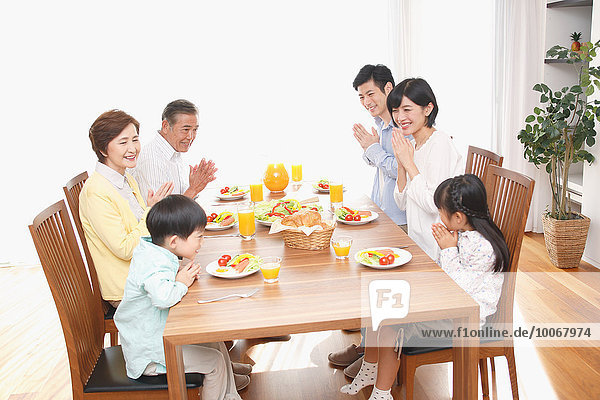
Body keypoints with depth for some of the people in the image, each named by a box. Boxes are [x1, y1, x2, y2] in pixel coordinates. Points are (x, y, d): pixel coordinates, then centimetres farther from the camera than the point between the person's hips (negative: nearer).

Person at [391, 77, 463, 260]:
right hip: (417, 242, 7)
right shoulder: (411, 144, 10)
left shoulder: (440, 142, -14)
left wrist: (409, 162, -16)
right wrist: (401, 162, -4)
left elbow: (434, 204, -21)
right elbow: (403, 203, 8)